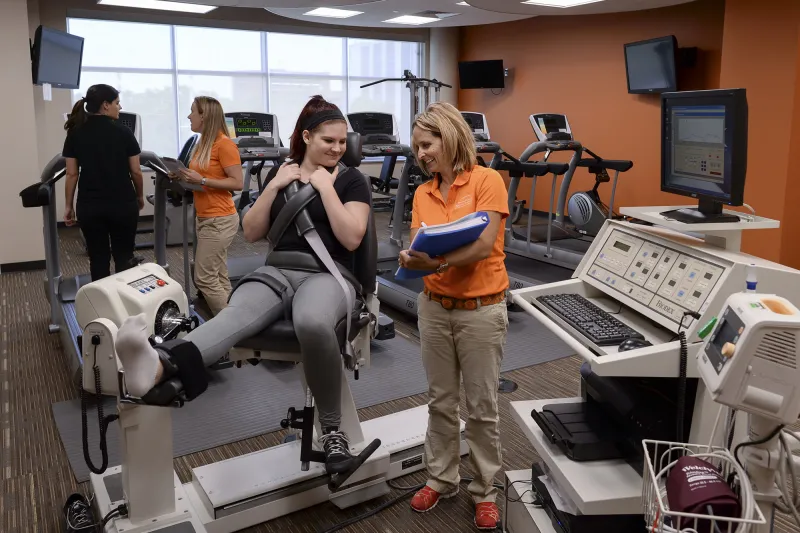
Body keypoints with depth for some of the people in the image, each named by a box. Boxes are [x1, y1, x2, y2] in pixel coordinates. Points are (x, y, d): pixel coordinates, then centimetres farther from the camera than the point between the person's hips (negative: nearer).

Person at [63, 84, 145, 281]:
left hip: (90, 206, 2)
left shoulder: (75, 133, 1)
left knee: (98, 260, 10)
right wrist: (140, 196, 14)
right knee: (124, 257, 9)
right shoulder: (123, 132, -5)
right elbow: (136, 171, -2)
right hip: (122, 204, -2)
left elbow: (72, 174, 1)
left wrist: (69, 206, 9)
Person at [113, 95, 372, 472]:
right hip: (278, 270, 3)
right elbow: (251, 233, 11)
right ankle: (157, 367, -60)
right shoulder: (282, 172, 16)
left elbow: (352, 238, -8)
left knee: (313, 324, -40)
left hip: (328, 274, -3)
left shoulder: (351, 180, 6)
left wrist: (326, 187, -8)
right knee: (236, 314, -32)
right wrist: (273, 186, 0)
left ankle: (332, 427, -21)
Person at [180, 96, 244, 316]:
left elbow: (238, 183, -16)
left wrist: (202, 180, -19)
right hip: (205, 219, 9)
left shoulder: (224, 144, -13)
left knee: (204, 278, -6)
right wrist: (189, 178, 2)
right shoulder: (203, 143, 11)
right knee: (218, 277, 11)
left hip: (219, 220, -9)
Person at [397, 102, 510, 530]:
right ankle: (441, 478, 33)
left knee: (482, 405, 7)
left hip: (481, 309, -5)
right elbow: (417, 248, 0)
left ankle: (484, 491, 25)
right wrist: (410, 258, -23)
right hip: (434, 306, 5)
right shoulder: (423, 193, 6)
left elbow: (484, 245, -20)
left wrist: (438, 262, -34)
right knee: (440, 400, 16)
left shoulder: (487, 180, -10)